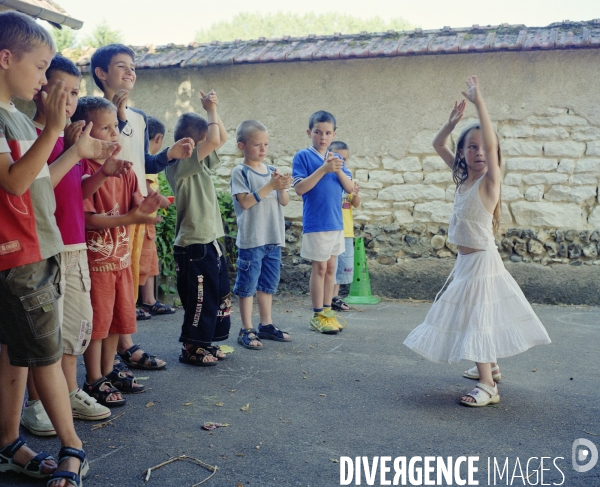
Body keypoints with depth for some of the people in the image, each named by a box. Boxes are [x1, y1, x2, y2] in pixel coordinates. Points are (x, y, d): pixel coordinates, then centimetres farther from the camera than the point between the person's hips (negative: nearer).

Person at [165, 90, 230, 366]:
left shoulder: (201, 163, 12)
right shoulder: (178, 165, -15)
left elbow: (222, 138, 19)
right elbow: (214, 141, -25)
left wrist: (214, 111, 8)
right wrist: (211, 111, -12)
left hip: (210, 242, 10)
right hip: (194, 246, -9)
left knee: (220, 297, 16)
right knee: (201, 300, -2)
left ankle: (207, 343, 28)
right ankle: (191, 349, 12)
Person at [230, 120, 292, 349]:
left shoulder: (272, 171, 11)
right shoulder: (240, 172, -6)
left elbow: (284, 202, 10)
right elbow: (245, 202, -17)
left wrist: (283, 188, -11)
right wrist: (270, 186, -20)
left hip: (273, 238, 6)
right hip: (251, 239, -6)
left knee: (268, 284, 14)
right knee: (248, 285, 1)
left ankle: (266, 325, 26)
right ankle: (246, 330, 9)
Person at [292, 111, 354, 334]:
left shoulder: (336, 159, 10)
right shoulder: (303, 156, -5)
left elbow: (350, 188, 3)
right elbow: (300, 188, -15)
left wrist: (338, 170, -13)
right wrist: (323, 169, -22)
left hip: (336, 222, 5)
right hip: (315, 223, -5)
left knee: (331, 268, 11)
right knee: (319, 268, 0)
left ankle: (327, 311, 21)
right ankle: (318, 315, 10)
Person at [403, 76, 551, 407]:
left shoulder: (490, 179, -14)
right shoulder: (463, 177, 5)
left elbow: (491, 144, -31)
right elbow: (438, 145, 13)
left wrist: (478, 101, -29)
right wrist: (454, 120, -2)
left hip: (481, 260, -8)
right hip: (467, 259, 8)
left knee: (477, 317, -11)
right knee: (475, 315, 18)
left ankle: (487, 387, -8)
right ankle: (490, 366, 35)